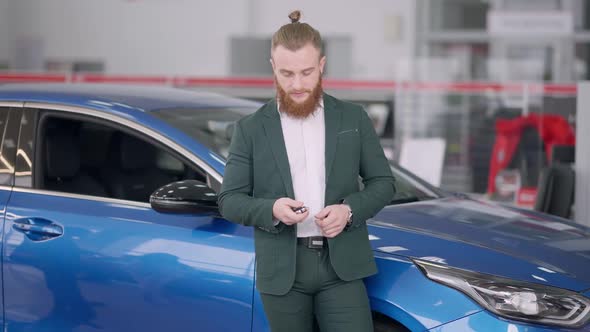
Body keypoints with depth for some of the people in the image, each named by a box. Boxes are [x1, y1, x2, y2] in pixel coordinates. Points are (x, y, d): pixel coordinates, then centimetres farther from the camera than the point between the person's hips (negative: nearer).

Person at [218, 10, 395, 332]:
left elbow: (383, 182, 9)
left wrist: (349, 210, -11)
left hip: (341, 265, 0)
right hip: (282, 271, 0)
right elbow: (229, 200, 3)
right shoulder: (250, 128, 4)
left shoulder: (353, 118, 6)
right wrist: (271, 209, -17)